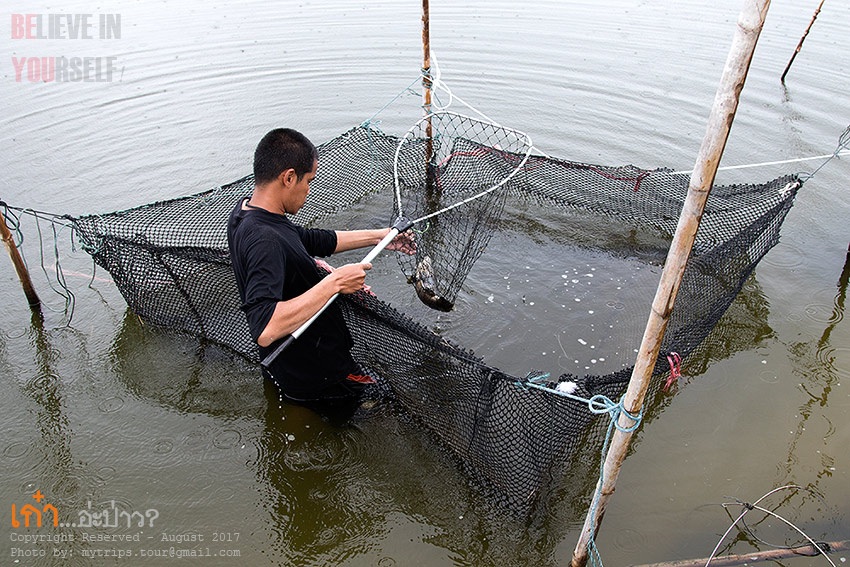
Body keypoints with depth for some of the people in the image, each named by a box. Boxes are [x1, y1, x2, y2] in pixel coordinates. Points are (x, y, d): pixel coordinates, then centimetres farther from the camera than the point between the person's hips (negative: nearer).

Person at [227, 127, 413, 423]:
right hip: (315, 376, -9)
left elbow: (313, 240, 11)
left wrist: (379, 236, 11)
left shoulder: (245, 209, -2)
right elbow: (265, 329, -44)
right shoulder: (264, 240, -33)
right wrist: (334, 282, -37)